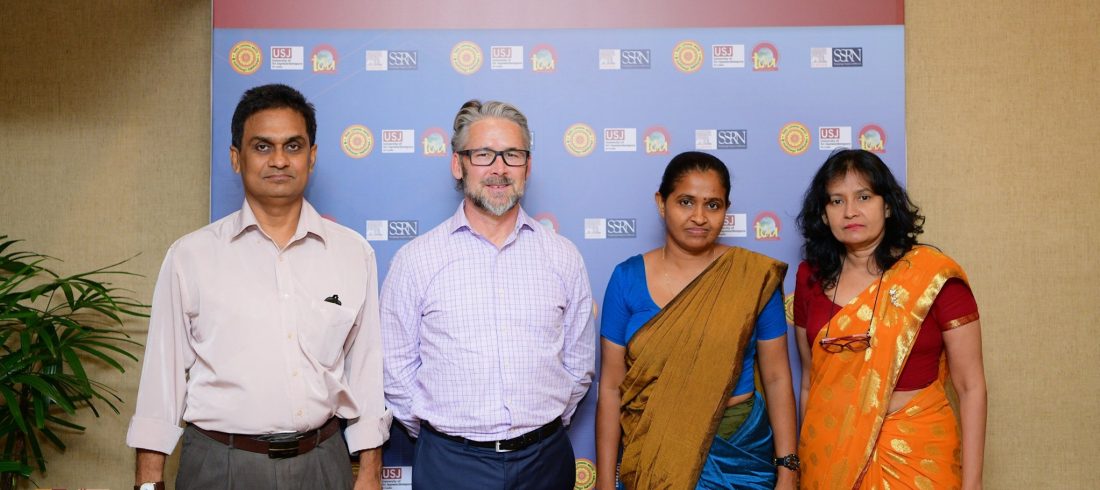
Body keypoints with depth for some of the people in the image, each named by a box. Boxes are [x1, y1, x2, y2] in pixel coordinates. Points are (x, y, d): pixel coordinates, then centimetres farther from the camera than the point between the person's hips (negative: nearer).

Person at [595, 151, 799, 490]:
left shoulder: (756, 277, -7)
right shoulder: (627, 278, -6)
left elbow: (777, 379, -2)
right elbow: (610, 387, -4)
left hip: (738, 452, 0)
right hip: (650, 454, 0)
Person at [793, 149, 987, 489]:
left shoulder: (935, 276, -11)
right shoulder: (811, 277, 0)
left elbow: (970, 386, -7)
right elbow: (810, 379, 8)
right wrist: (802, 457, 10)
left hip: (915, 452, -2)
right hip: (829, 454, 3)